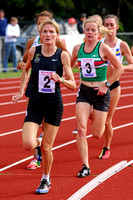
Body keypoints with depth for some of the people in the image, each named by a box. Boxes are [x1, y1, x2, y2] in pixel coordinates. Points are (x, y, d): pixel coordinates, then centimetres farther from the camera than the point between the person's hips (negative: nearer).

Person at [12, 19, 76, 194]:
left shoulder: (63, 55, -7)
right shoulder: (33, 52, -3)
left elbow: (73, 85, -4)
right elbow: (26, 69, 19)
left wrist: (60, 80, -24)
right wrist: (21, 91, 11)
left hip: (54, 104, -1)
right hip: (35, 104, 1)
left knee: (46, 148, 3)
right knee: (28, 145, -16)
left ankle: (46, 180, 28)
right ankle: (37, 141, 23)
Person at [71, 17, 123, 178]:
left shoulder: (103, 48, -9)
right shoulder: (77, 48, 2)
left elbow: (119, 68, -3)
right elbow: (70, 66, 21)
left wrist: (107, 85, -8)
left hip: (100, 93, -2)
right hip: (84, 92, 3)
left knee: (96, 134, 3)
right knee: (81, 129, -13)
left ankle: (98, 119, 41)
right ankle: (85, 166, -5)